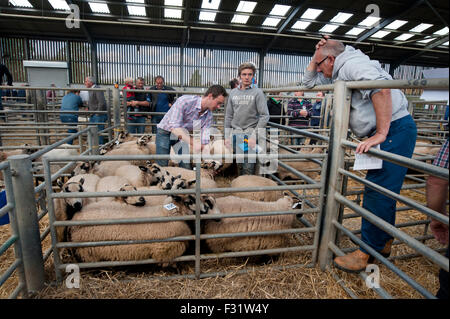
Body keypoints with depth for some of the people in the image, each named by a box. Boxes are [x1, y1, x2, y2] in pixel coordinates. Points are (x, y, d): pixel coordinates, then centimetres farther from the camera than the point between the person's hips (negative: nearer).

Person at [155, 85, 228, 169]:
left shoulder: (209, 116, -11)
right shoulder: (185, 101, -28)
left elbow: (205, 142, -14)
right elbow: (174, 127, -35)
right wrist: (193, 142, -45)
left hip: (183, 136, 5)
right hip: (165, 131, -4)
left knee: (186, 166, -4)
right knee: (162, 165, -11)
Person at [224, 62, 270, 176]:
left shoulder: (257, 92, 0)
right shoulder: (233, 93, 13)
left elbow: (265, 116, -6)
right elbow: (228, 116, 15)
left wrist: (254, 135, -13)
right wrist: (227, 136, 8)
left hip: (250, 134, -4)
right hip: (235, 134, 4)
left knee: (248, 168, -6)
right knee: (239, 166, 7)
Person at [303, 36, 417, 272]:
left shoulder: (352, 64, -11)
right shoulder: (338, 74, 20)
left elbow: (381, 88, -28)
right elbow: (309, 81, 29)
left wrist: (381, 134, -29)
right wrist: (316, 54, 17)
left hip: (395, 129, -11)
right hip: (386, 133, 11)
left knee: (378, 191, -9)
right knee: (384, 190, 14)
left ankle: (367, 252, 0)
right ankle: (384, 242, 27)